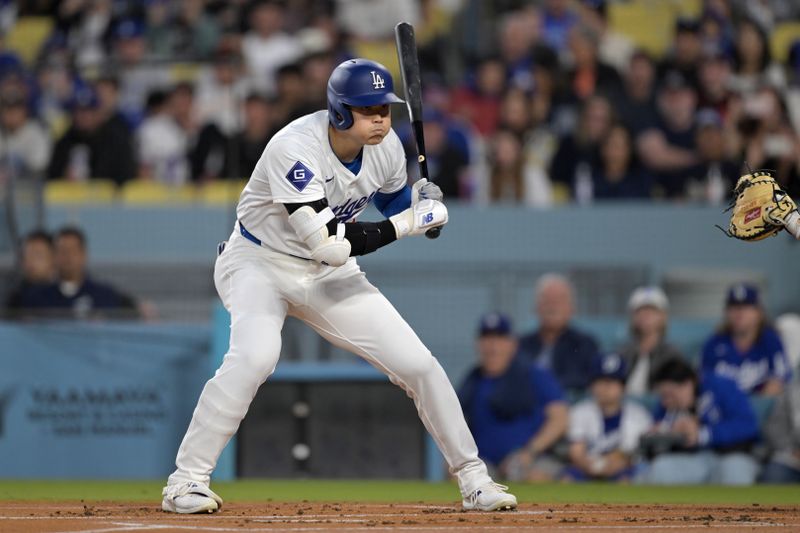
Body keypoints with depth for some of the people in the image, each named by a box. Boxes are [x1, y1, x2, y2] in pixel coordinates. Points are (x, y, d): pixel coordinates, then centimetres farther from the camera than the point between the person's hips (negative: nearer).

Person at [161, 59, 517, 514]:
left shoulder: (386, 146, -10)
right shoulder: (295, 148, -31)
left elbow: (393, 200, 13)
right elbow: (330, 244, -35)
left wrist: (421, 202, -11)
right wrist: (407, 225, -29)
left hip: (329, 275, 6)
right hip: (259, 264, -6)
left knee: (417, 362, -2)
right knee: (255, 355, -34)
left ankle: (473, 478, 15)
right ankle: (186, 483, -24)